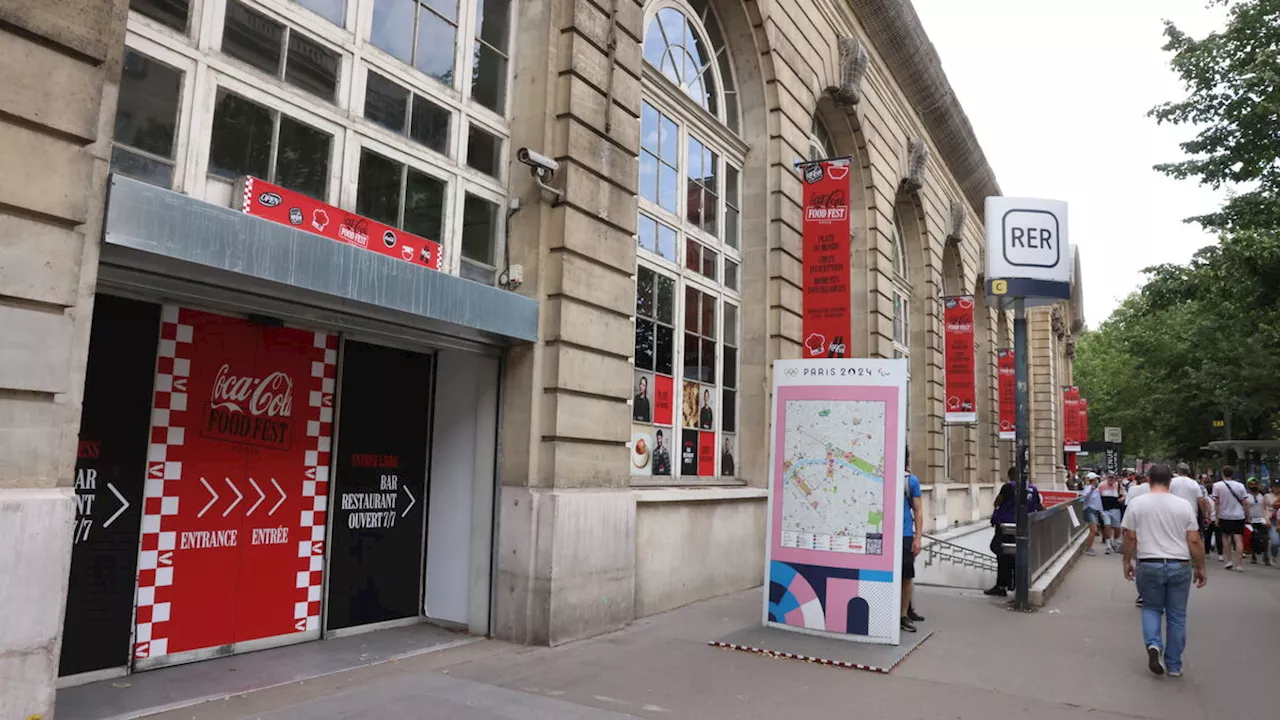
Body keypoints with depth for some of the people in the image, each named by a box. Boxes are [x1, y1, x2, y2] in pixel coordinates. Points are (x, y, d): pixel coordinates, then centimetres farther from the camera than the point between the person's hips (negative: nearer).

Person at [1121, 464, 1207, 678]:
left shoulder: (1136, 503, -3)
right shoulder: (1183, 505, 0)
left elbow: (1130, 537, -2)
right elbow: (1194, 541, 0)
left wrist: (1127, 562, 10)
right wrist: (1200, 568, 10)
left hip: (1149, 565, -1)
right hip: (1180, 566, 1)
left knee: (1151, 608, 18)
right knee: (1177, 616, 11)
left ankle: (1153, 644, -6)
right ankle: (1174, 666, 18)